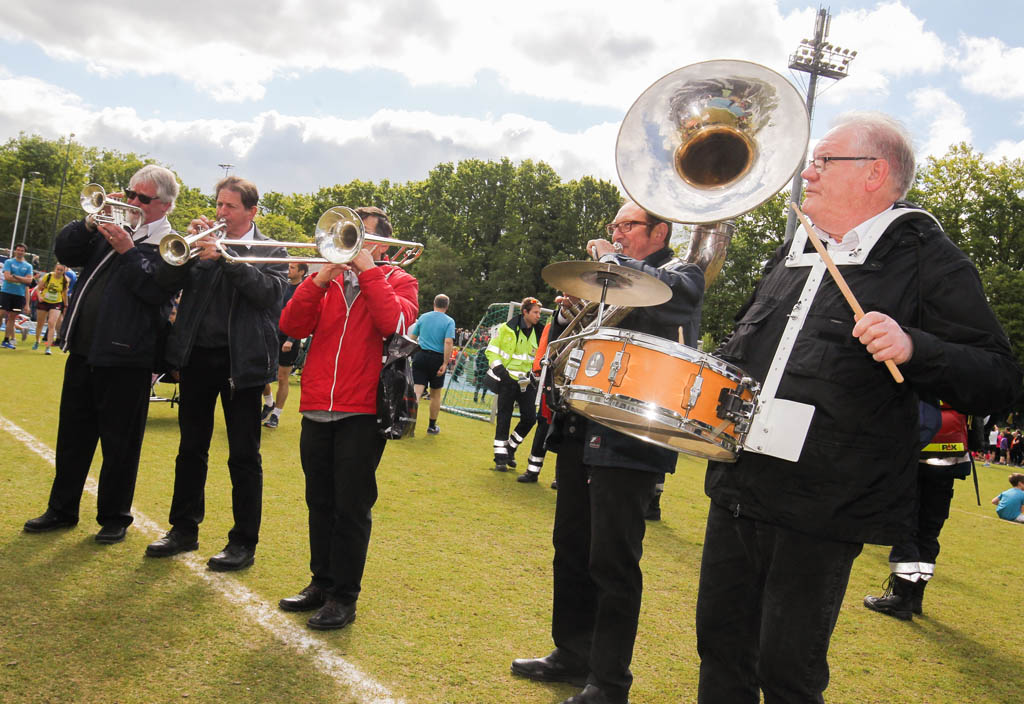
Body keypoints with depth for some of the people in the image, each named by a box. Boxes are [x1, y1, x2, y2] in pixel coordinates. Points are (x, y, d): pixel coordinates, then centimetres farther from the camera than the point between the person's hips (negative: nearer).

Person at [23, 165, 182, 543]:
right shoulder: (112, 227, 13)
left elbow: (158, 290, -20)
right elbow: (65, 252, 10)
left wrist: (128, 250, -22)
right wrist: (92, 222, -3)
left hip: (125, 358, -7)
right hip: (84, 350, 7)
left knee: (119, 443, 4)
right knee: (72, 434, 17)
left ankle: (114, 517, 19)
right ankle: (62, 509, 31)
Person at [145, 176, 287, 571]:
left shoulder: (271, 251, 4)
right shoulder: (203, 242, 12)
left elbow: (270, 291, -15)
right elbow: (165, 278, 1)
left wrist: (224, 257, -21)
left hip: (241, 360, -4)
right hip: (196, 356, 4)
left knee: (243, 456, 1)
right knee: (191, 449, 13)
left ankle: (244, 543, 9)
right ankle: (184, 529, 26)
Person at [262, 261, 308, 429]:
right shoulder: (282, 286, 9)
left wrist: (291, 340, -23)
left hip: (289, 339, -5)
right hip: (273, 335, 5)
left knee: (282, 379, 3)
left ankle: (276, 415, 15)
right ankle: (269, 403, 24)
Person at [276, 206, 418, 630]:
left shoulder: (398, 281, 5)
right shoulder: (329, 280, 13)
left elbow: (395, 323, -17)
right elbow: (292, 326, 1)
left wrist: (367, 269, -12)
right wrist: (320, 278, -10)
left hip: (361, 413, -4)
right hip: (316, 410, 4)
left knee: (352, 508, 1)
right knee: (320, 503, 14)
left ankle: (344, 597, 12)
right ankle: (321, 583, 28)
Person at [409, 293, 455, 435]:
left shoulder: (423, 317, 7)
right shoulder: (449, 321, -4)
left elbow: (412, 337, 9)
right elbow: (448, 342, -16)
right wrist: (445, 363, -15)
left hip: (420, 356, 2)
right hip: (437, 359, -2)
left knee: (417, 391, -5)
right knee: (436, 394, 14)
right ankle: (432, 426, 25)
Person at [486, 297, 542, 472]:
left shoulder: (537, 333, 8)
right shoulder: (507, 329, -5)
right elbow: (492, 351, -2)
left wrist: (534, 374, 8)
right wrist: (499, 369, -13)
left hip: (526, 381, 5)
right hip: (507, 379, -4)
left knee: (530, 418, -1)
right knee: (504, 418, -2)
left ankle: (511, 448, 19)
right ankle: (500, 457, 6)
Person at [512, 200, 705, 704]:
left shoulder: (683, 275, 0)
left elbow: (660, 289, -25)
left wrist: (611, 259, -11)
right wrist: (568, 313, 4)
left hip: (629, 437, -8)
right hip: (581, 430, 8)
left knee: (613, 561, -3)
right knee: (571, 547, 15)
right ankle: (573, 653, 31)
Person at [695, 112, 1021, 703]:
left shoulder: (927, 259, -6)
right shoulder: (795, 253, 15)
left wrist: (912, 348, -27)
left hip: (821, 514, -6)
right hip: (737, 489, 6)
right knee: (722, 646, 15)